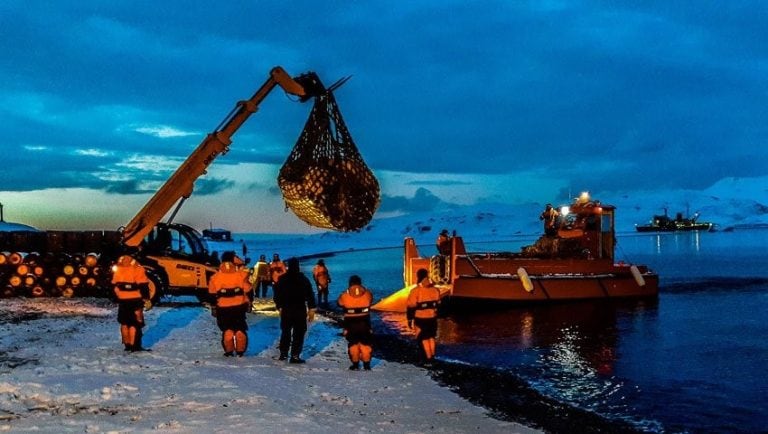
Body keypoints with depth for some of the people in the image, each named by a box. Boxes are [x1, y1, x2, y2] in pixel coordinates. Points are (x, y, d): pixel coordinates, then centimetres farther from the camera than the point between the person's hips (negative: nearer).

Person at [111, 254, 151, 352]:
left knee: (124, 323, 16)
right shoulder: (137, 269, -9)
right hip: (135, 300, -5)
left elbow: (114, 285, 12)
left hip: (123, 300, 5)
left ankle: (127, 344, 20)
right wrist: (147, 299, -7)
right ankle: (134, 346, -5)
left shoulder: (117, 270, 7)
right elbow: (143, 285, -12)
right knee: (135, 323, -1)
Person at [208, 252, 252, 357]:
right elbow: (248, 291, -2)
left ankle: (228, 350, 9)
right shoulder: (241, 275, -7)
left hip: (223, 308, 0)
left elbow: (212, 294, 1)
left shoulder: (215, 277, -3)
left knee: (227, 329, 11)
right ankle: (240, 350, 10)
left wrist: (214, 307, 10)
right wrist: (248, 303, 11)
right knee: (240, 329, 11)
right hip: (239, 306, 0)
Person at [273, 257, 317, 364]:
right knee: (298, 334, -2)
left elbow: (277, 295, 8)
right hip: (300, 311, -3)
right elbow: (310, 295, -8)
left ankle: (283, 353, 23)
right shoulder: (303, 279, -6)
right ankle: (295, 356, -7)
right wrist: (311, 309, -3)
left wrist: (279, 307, 20)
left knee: (285, 332, 18)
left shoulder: (282, 279, 2)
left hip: (286, 310, 4)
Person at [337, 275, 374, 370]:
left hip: (350, 324, -1)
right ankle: (366, 364, 10)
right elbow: (371, 301, 14)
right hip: (365, 323, 1)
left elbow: (339, 303, 9)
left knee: (353, 343, 11)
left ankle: (355, 364, 11)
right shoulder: (367, 294, -5)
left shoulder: (344, 296, -8)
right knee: (365, 344, 11)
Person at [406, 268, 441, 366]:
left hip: (420, 319, -5)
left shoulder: (415, 291, -15)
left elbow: (411, 307, -13)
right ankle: (432, 357, 27)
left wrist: (410, 320, -5)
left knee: (423, 339, 4)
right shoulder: (435, 289, 2)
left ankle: (428, 360, 4)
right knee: (431, 337, 19)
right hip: (432, 318, 5)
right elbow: (438, 304, 13)